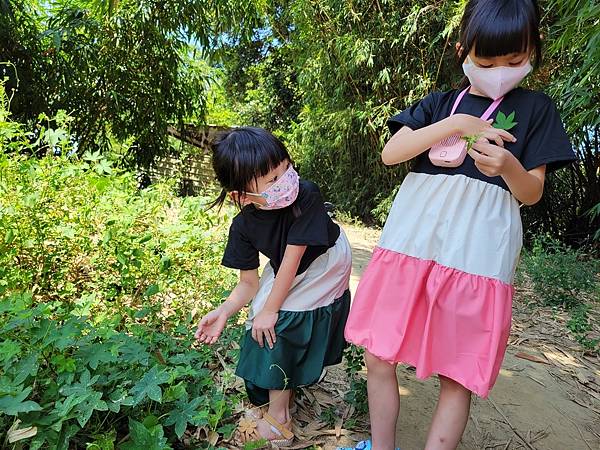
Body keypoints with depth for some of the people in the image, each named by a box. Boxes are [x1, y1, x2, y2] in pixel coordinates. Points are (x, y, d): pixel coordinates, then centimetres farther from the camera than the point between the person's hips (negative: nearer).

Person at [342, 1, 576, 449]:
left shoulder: (536, 109, 9)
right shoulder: (440, 103, 12)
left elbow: (532, 193, 5)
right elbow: (390, 153, -2)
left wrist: (509, 167, -17)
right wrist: (455, 124, -14)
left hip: (476, 256, -1)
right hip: (410, 243, 2)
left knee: (457, 377, 4)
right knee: (379, 359, 7)